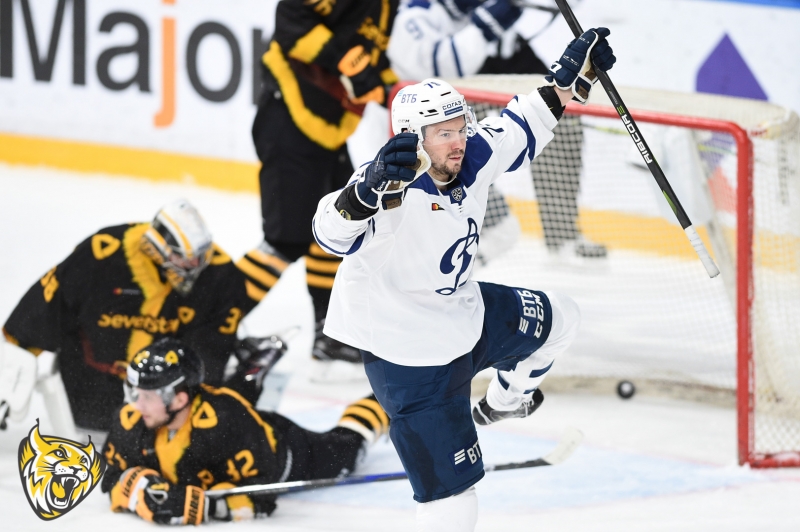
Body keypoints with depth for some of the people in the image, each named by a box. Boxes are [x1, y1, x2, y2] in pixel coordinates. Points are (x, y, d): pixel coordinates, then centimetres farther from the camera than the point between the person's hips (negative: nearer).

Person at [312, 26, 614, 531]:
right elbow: (335, 231, -51)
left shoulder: (473, 160, -10)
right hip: (409, 353, -9)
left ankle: (506, 401, 53)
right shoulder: (397, 189, -33)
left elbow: (522, 128, 9)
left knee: (558, 319, 29)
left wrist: (571, 77, 3)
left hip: (463, 314, 9)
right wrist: (369, 191, -70)